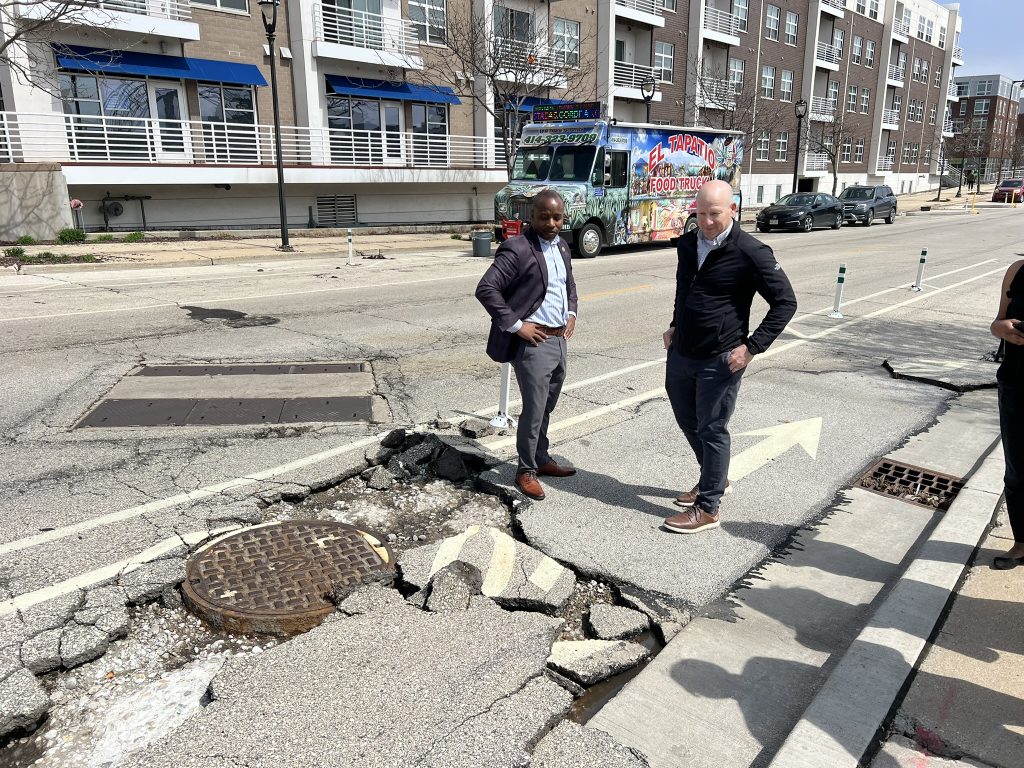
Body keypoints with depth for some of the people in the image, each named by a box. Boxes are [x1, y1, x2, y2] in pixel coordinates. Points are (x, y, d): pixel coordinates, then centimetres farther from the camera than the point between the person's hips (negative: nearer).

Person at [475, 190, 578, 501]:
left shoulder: (561, 246, 11)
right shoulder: (517, 249, -15)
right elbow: (485, 289, -21)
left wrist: (572, 314, 13)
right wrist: (516, 325, -19)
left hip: (560, 339, 8)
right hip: (533, 343, -8)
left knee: (546, 408, 19)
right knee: (534, 410, -2)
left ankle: (542, 459, 34)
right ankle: (526, 470, 14)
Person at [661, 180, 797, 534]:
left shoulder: (750, 252, -15)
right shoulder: (686, 244, 5)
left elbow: (785, 302, -11)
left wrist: (752, 347, -15)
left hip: (720, 360, -7)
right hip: (681, 354, 7)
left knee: (712, 430, 2)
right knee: (688, 421, 19)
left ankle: (707, 508, 16)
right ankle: (713, 478, 42)